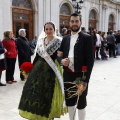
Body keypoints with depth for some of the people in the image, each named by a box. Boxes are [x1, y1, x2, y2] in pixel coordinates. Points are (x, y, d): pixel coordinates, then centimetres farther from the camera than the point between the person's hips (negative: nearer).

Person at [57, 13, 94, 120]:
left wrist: (86, 80, -16)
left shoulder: (87, 38, -6)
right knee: (69, 101, 17)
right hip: (67, 75, 5)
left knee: (81, 103, 9)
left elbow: (90, 60, -11)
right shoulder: (65, 38, 10)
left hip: (80, 75, -5)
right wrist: (61, 60, -13)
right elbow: (59, 55, 12)